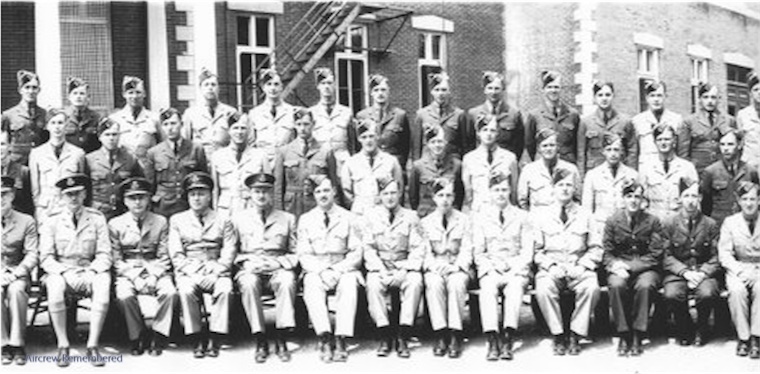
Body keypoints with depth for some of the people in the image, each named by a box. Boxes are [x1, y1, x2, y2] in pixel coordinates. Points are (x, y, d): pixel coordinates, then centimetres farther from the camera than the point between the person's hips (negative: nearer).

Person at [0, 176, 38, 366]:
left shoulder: (26, 221, 3)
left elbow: (32, 255, -1)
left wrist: (15, 273, -17)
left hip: (17, 273, -1)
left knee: (16, 290, -34)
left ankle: (18, 345, -25)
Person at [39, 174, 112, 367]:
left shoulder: (97, 218, 5)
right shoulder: (52, 221, 5)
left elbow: (104, 255, 2)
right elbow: (46, 258, 0)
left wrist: (91, 272, -17)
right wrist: (65, 273, -17)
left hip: (89, 271, 0)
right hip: (60, 272, 0)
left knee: (103, 283, -33)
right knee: (54, 286, -35)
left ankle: (92, 346, -26)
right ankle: (63, 346, -22)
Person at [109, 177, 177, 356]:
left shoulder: (161, 222, 6)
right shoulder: (115, 224, 4)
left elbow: (164, 257, 4)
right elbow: (117, 260, 1)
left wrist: (153, 276, -14)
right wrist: (135, 277, -14)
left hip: (155, 270, 1)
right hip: (127, 272, 0)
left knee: (170, 292, -30)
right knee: (124, 296, -32)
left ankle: (158, 337, -13)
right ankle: (139, 337, -10)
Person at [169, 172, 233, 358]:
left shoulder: (222, 220, 15)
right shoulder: (177, 220, 14)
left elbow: (228, 252, 6)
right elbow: (176, 254, 5)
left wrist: (217, 269, -12)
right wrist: (192, 272, -11)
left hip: (215, 271, 0)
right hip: (188, 272, 0)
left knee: (225, 288, -33)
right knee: (186, 290, -33)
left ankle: (215, 340, -25)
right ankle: (197, 341, -22)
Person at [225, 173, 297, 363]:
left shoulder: (288, 219, 15)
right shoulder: (238, 219, 15)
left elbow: (295, 254, 10)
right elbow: (230, 252, 11)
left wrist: (278, 263, -9)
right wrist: (246, 263, -8)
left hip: (278, 268, 0)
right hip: (249, 269, 0)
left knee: (287, 281, -35)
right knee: (249, 284, -35)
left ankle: (281, 341, -30)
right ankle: (260, 342, -29)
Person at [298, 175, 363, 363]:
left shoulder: (348, 218, 9)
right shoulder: (305, 219, 11)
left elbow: (356, 252, 3)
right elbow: (304, 255, 4)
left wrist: (338, 270, -14)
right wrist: (322, 271, -14)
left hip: (343, 269, -1)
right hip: (316, 270, 1)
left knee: (349, 284, -34)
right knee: (312, 287, -33)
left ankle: (341, 340, -38)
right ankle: (325, 339, -39)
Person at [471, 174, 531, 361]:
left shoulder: (522, 216, 13)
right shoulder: (481, 218, 14)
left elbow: (527, 251, 8)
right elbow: (478, 252, 9)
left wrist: (514, 270, -9)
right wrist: (490, 269, -9)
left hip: (516, 269, 0)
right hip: (490, 270, 0)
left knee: (514, 288, -34)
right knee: (488, 289, -33)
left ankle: (507, 341, -38)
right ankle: (492, 341, -38)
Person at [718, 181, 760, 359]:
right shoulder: (730, 222, 7)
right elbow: (724, 254, 1)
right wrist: (740, 271, -15)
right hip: (738, 269, 1)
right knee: (737, 290, -33)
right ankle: (743, 337, -21)